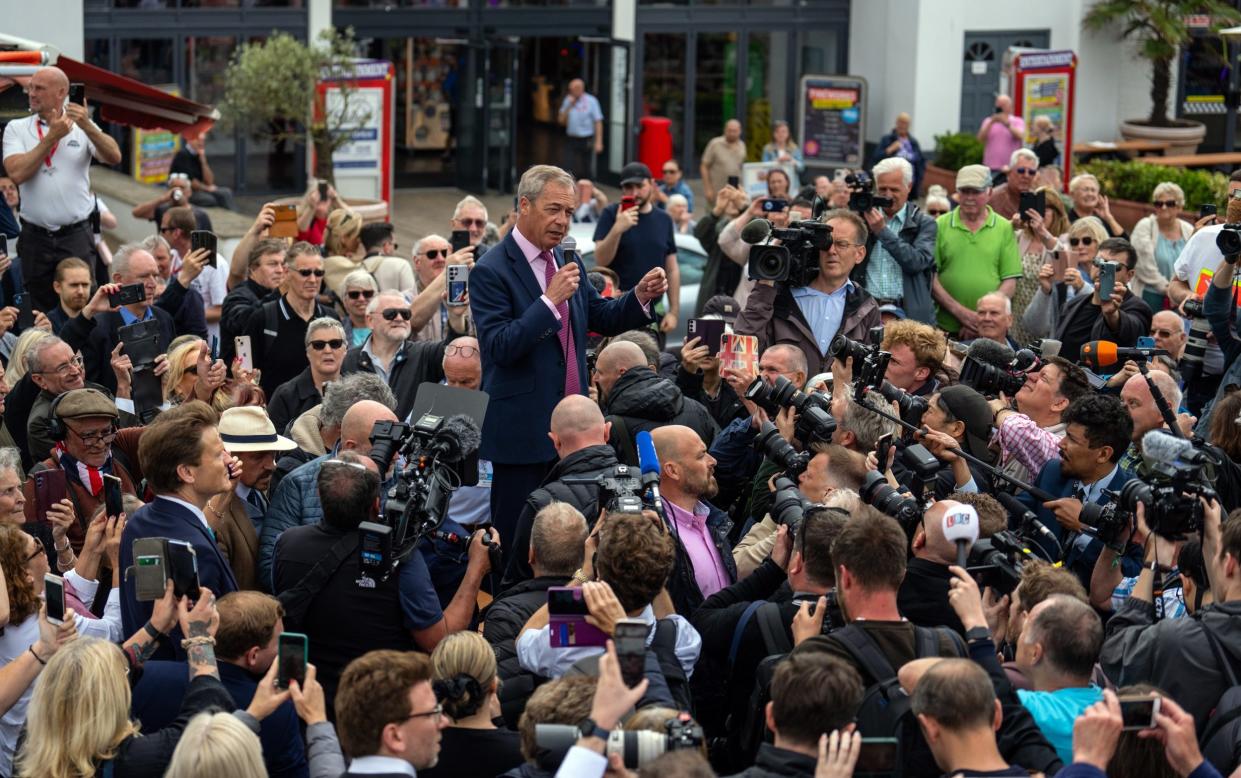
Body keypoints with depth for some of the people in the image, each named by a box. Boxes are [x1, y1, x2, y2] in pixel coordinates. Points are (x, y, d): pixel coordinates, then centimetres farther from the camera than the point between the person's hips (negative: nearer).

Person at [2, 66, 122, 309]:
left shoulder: (82, 126, 4)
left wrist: (87, 126, -26)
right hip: (35, 238, 1)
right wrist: (52, 137, -11)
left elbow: (114, 157, -12)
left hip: (77, 236, -1)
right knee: (40, 310, 8)